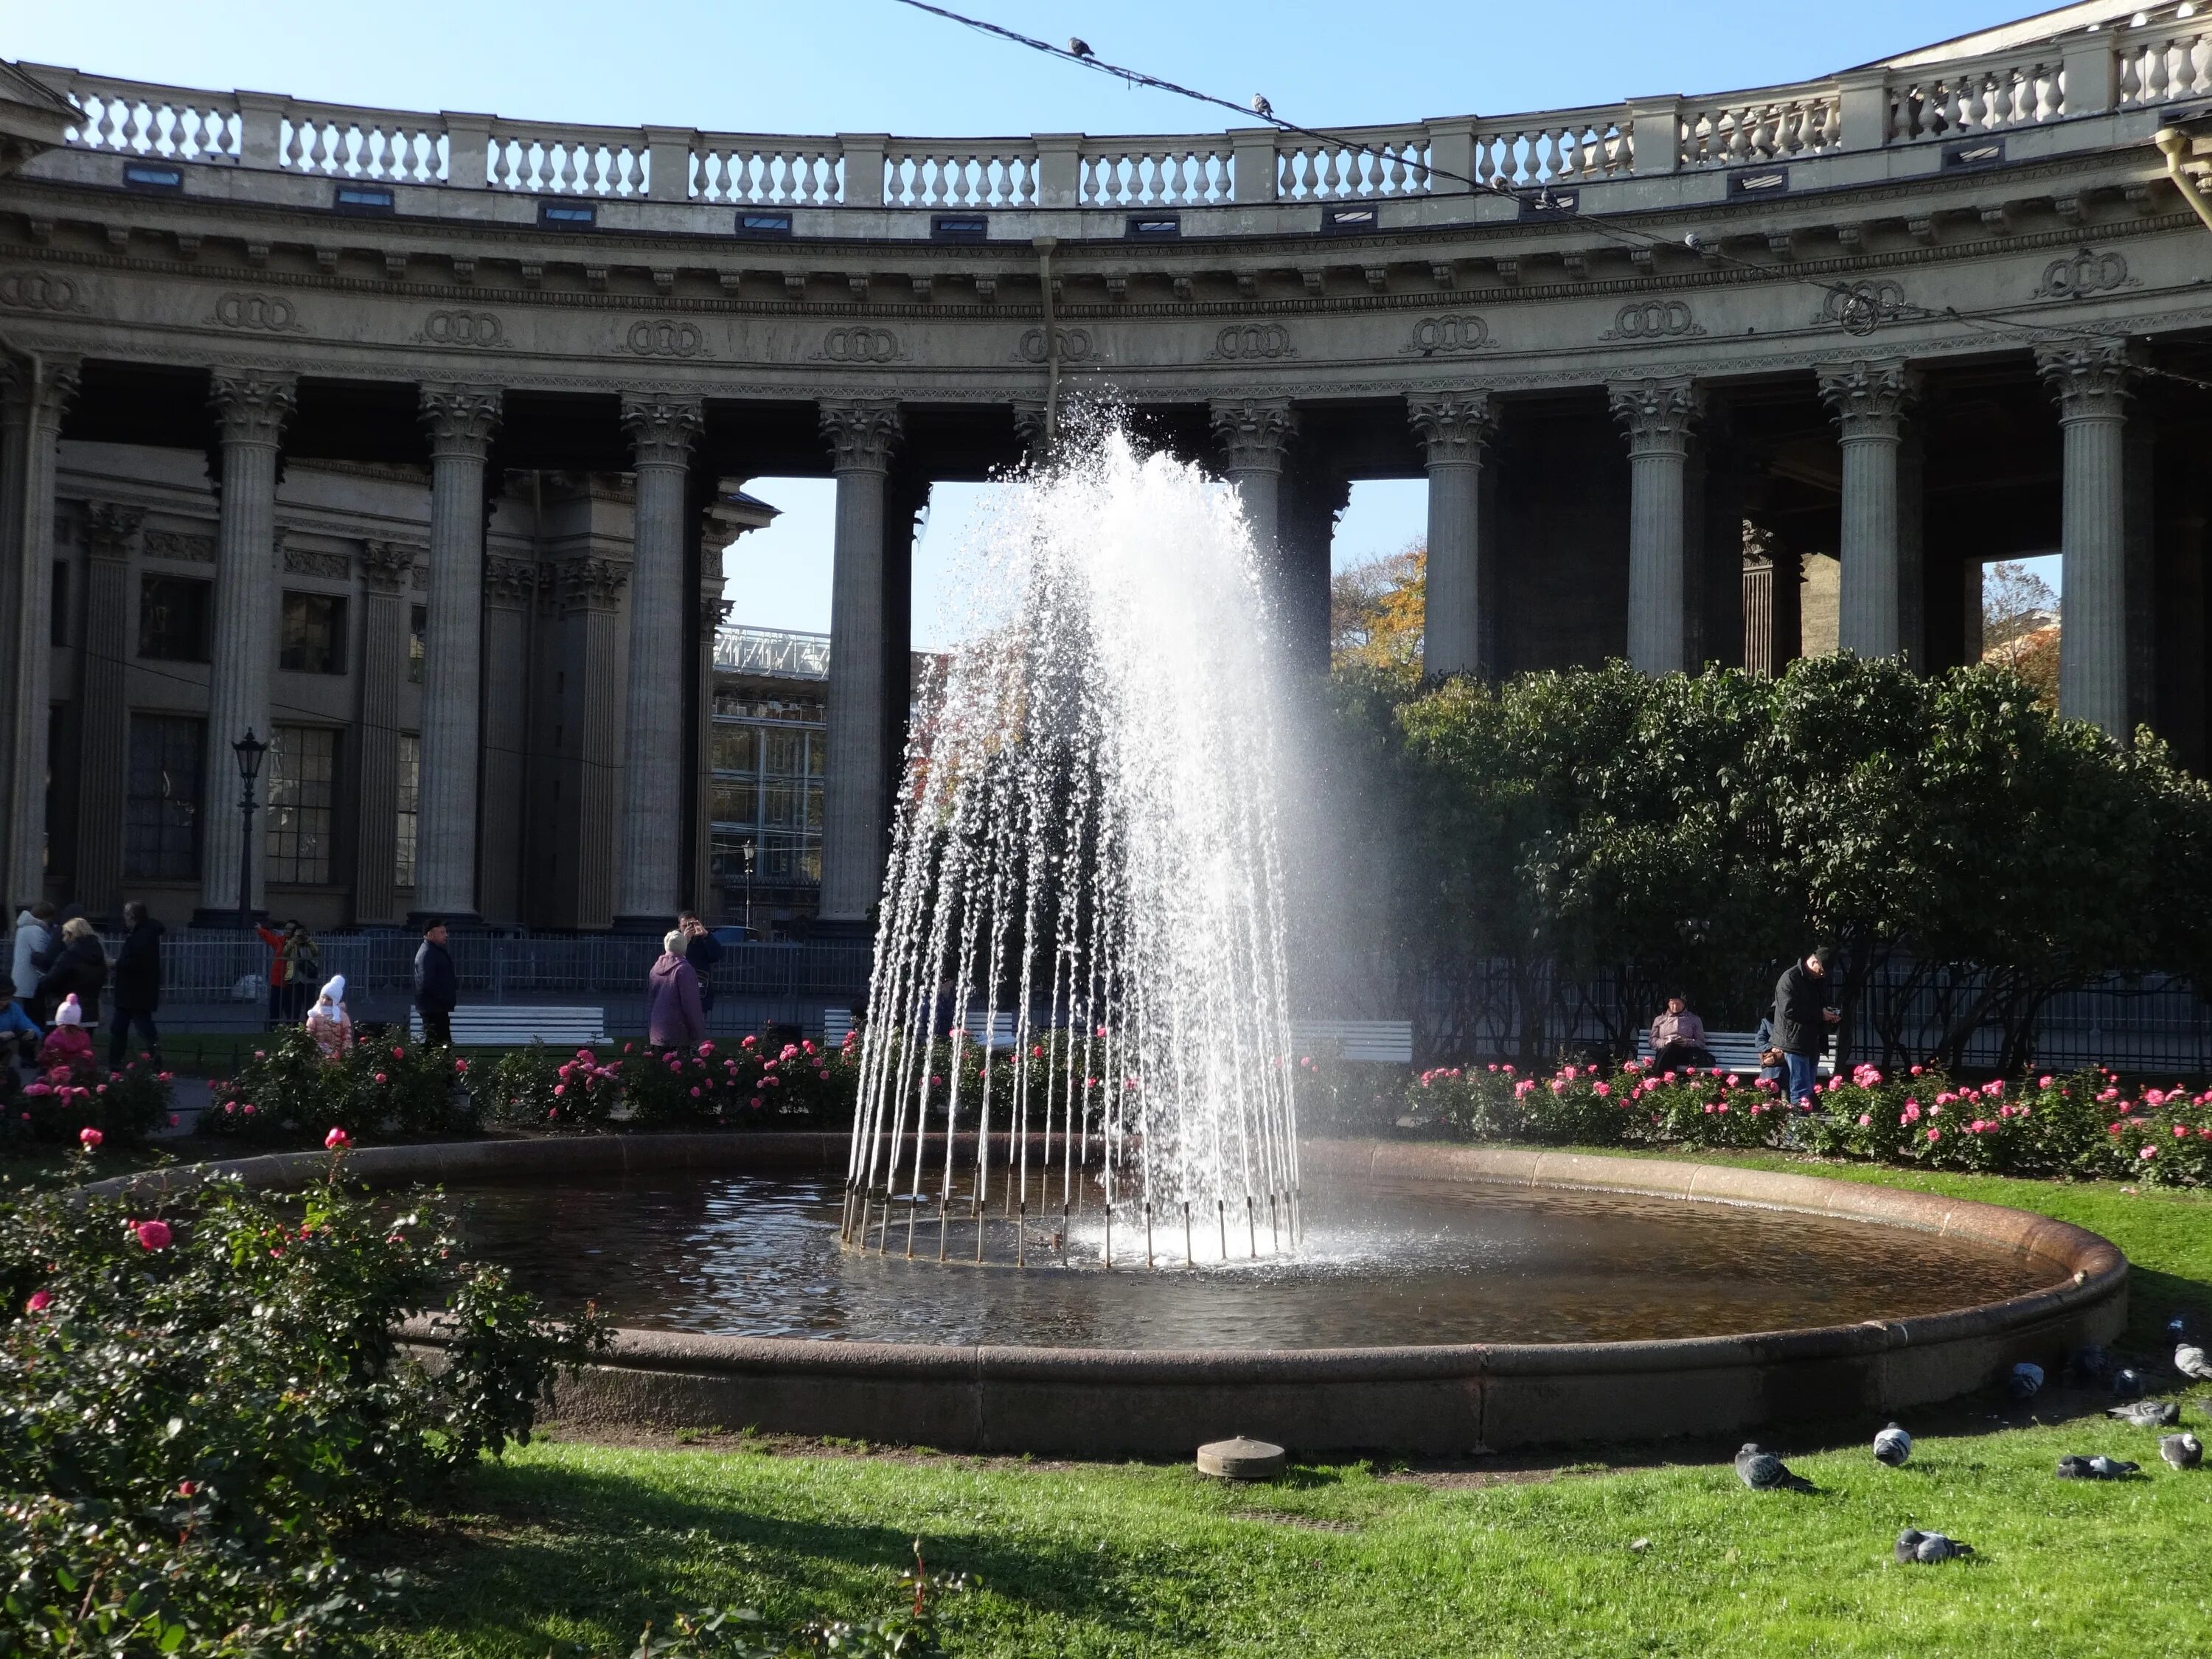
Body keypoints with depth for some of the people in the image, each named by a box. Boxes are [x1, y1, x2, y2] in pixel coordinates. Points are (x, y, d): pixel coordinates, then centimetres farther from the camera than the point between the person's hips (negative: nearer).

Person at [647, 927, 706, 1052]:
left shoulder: (656, 968, 10)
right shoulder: (684, 969, -12)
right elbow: (691, 1005, -14)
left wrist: (649, 1034, 24)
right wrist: (699, 1036, -10)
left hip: (656, 1035, 7)